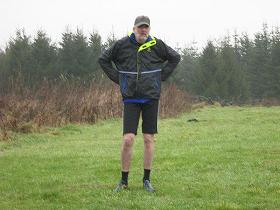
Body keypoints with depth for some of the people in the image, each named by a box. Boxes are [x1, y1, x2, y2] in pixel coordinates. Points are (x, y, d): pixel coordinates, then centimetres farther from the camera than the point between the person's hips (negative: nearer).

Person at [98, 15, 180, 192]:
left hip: (151, 97, 1)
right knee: (128, 139, -8)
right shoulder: (122, 45, 0)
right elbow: (103, 60, 13)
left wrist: (162, 76, 6)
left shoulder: (157, 44, 1)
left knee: (149, 139, 5)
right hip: (131, 98, -1)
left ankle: (147, 179, 14)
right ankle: (124, 181, 3)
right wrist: (117, 78, 4)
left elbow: (175, 58, 15)